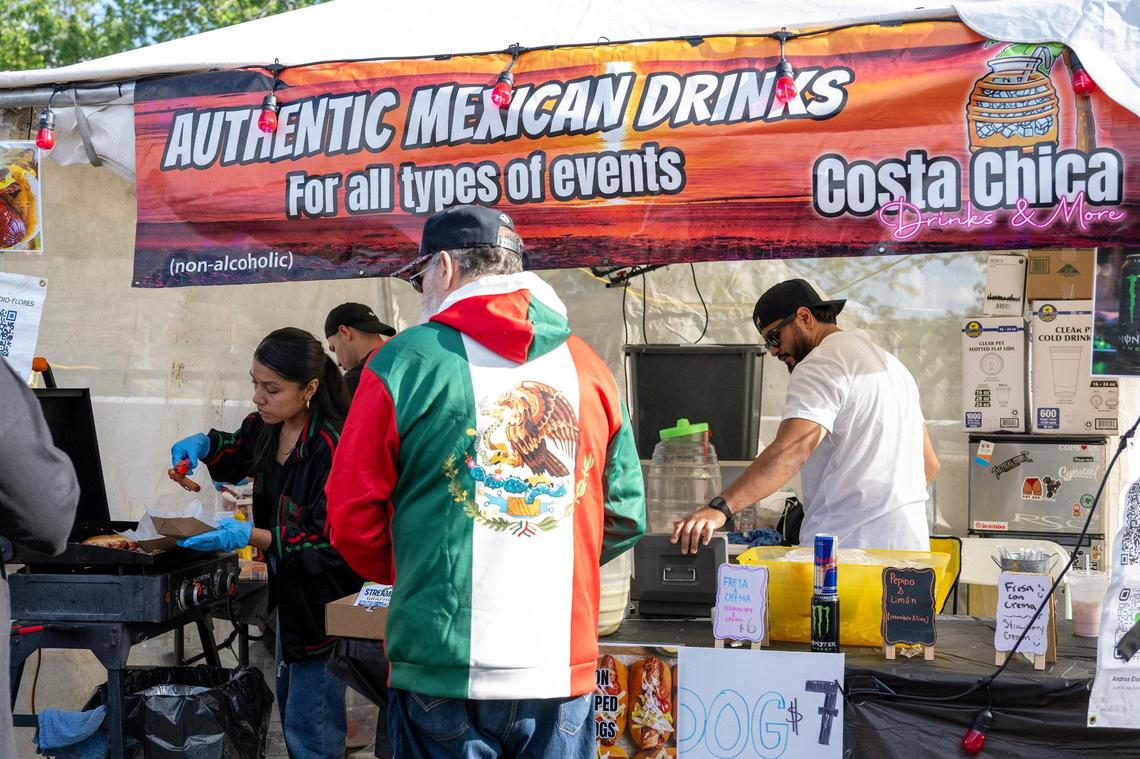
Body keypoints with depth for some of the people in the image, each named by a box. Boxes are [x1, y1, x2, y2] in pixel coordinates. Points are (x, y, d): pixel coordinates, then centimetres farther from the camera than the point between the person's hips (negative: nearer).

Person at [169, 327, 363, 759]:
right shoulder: (267, 427, 0)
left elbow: (333, 545, -27)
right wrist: (202, 445, 2)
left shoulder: (332, 448, -27)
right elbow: (237, 452, 24)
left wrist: (252, 537, -35)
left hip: (322, 601, -9)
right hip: (288, 589, 9)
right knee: (289, 702, 23)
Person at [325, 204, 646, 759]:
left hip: (443, 670, -3)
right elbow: (625, 514, 8)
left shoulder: (402, 362, -6)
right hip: (565, 670, 3)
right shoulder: (586, 365, 5)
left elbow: (353, 518, -4)